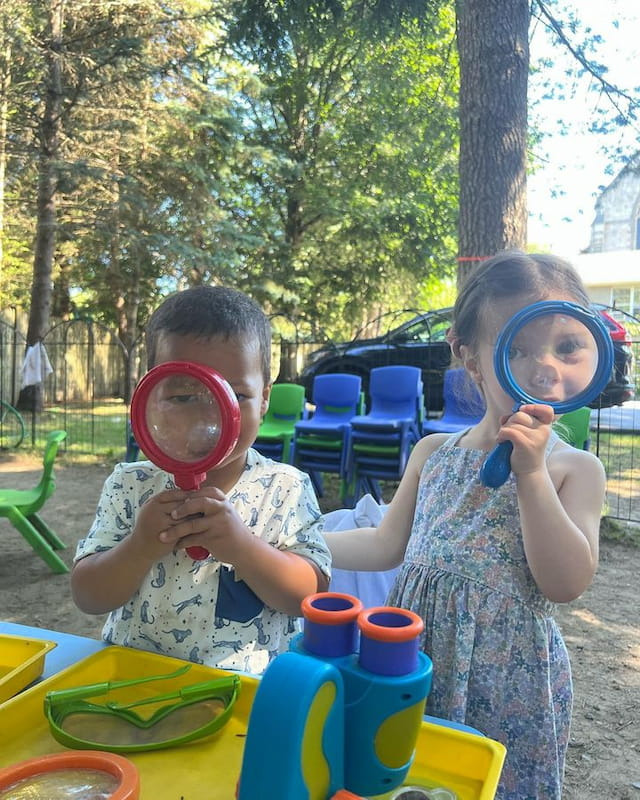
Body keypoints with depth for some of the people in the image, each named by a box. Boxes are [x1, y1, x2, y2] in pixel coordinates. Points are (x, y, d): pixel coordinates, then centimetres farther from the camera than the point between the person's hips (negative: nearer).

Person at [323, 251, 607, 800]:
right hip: (417, 657, 3)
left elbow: (567, 583, -16)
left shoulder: (574, 468, -7)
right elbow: (387, 544, 7)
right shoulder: (434, 452, 2)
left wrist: (531, 474, -24)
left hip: (506, 677, -3)